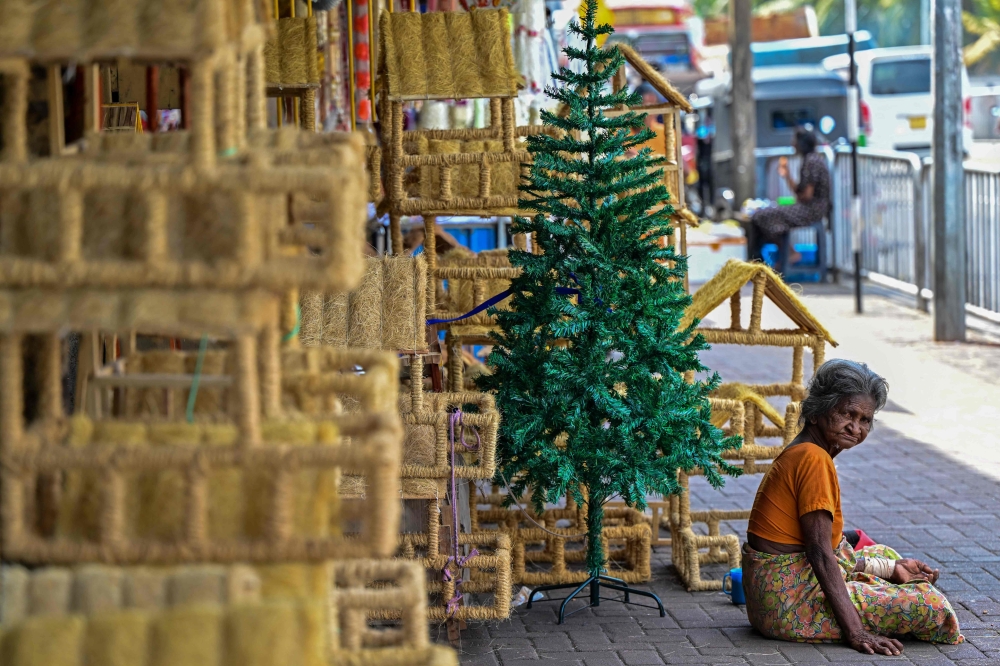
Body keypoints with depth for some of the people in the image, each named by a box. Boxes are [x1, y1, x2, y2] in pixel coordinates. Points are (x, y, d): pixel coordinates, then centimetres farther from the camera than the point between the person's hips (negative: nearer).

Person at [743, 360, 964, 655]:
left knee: (883, 554, 30)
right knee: (927, 602, -10)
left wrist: (892, 568, 11)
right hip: (789, 600, -11)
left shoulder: (800, 454, 14)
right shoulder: (815, 459, -17)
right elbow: (820, 552, -23)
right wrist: (854, 632, -26)